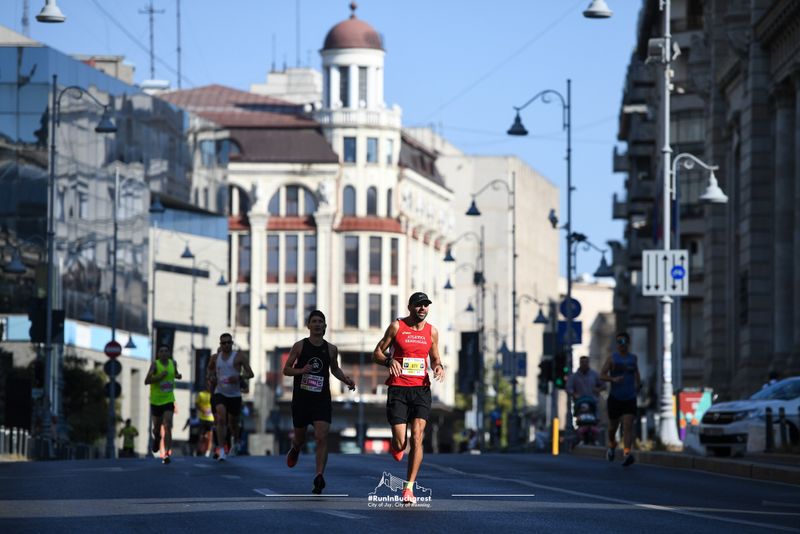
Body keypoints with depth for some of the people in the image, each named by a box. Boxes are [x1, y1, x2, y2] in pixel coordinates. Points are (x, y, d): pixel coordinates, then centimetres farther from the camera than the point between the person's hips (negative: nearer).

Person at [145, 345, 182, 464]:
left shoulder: (173, 363, 3)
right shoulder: (155, 364, -10)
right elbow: (146, 381, -17)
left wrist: (177, 375, 2)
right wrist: (159, 377, -27)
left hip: (168, 400, 1)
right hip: (156, 401, -1)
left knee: (167, 426, -14)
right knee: (157, 426, 13)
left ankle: (166, 454, -19)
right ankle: (156, 439, 49)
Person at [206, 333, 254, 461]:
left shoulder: (238, 356, -3)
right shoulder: (215, 358, 7)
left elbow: (250, 373, -4)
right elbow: (209, 369, 27)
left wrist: (239, 377, -23)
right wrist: (210, 376, 5)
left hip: (235, 394, -1)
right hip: (220, 393, 1)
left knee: (233, 423, 11)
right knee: (221, 419, -20)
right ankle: (221, 450, -22)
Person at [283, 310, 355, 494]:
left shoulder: (331, 349, 4)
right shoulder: (299, 346, -2)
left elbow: (335, 369, 21)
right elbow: (286, 369, 2)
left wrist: (346, 379, 2)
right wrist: (301, 370, -18)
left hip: (322, 399, 0)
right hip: (301, 398, 0)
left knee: (322, 438, -16)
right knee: (300, 437, 14)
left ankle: (319, 477, -19)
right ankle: (295, 450, 52)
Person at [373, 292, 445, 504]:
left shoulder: (432, 331, 9)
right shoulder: (397, 326, 0)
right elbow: (377, 353, 5)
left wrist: (438, 366, -2)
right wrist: (389, 361, -16)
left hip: (421, 389, 2)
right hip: (398, 389, -2)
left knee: (417, 438, -11)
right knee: (400, 443, -7)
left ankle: (409, 488, -5)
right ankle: (396, 447, 34)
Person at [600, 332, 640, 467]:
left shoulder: (633, 358, 7)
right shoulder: (612, 358, -4)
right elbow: (602, 375, -12)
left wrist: (638, 384, 24)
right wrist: (613, 379, -28)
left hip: (630, 398, 1)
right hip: (615, 398, -1)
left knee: (628, 426, -15)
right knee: (613, 426, 12)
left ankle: (627, 454, -28)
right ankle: (612, 446, 43)